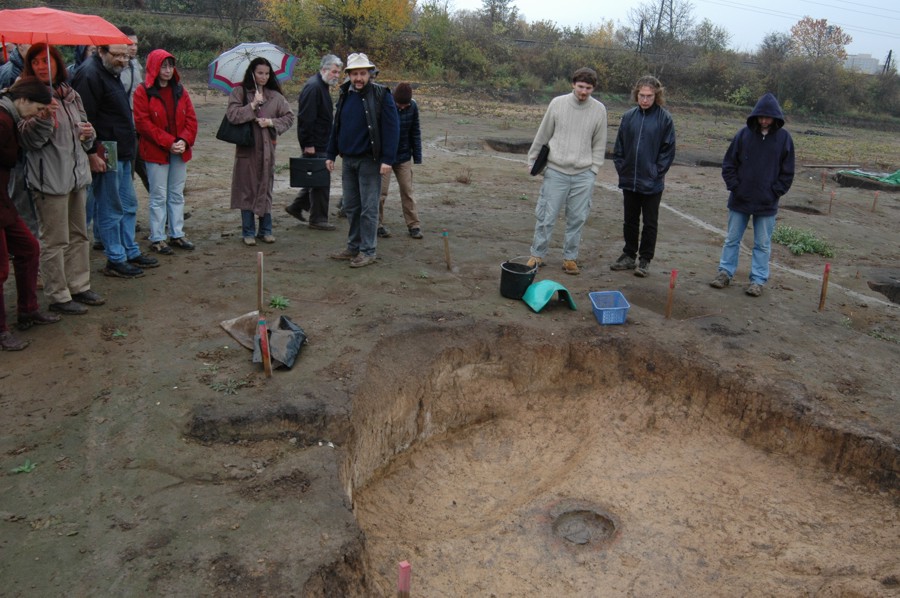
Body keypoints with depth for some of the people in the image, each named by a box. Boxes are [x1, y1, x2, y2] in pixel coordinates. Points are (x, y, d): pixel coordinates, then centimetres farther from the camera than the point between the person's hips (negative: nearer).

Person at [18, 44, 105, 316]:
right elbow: (30, 140, -15)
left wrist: (88, 133, 1)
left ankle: (79, 287, 28)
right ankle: (58, 297, 7)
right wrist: (44, 117, -32)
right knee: (55, 240, -2)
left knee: (78, 235, 16)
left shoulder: (71, 95, 11)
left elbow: (83, 126, 24)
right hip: (50, 178, -7)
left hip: (77, 173, 7)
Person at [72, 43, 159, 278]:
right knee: (110, 209, -2)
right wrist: (91, 153, -23)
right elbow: (84, 118, -21)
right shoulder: (90, 75, -15)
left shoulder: (111, 74, 17)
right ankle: (115, 260, 7)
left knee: (129, 205, 16)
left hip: (121, 153, 10)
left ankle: (131, 252, 27)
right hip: (105, 155, -10)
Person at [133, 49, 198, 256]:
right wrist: (168, 142, -17)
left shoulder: (180, 90, 9)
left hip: (179, 151, 5)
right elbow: (143, 122, -12)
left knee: (177, 194, 11)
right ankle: (157, 239, 7)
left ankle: (177, 234, 21)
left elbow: (191, 118, 6)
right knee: (159, 196, -1)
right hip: (155, 152, -5)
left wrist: (184, 140, -11)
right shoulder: (143, 92, -6)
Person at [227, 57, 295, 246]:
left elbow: (289, 116, 7)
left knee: (266, 188, 7)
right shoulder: (239, 92, 1)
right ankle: (248, 232, 10)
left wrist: (271, 122, -7)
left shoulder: (275, 96, 8)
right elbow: (232, 115, -10)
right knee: (247, 190, 1)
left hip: (267, 148, 2)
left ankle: (265, 230, 17)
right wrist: (253, 105, -16)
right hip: (246, 148, -2)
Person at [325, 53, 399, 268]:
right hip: (347, 159, 6)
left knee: (368, 208, -1)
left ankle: (368, 251, 7)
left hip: (369, 160, -6)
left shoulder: (381, 95, -8)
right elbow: (337, 127, 17)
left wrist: (387, 159, -18)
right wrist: (331, 154, 13)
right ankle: (353, 247, 23)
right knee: (351, 207, 12)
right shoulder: (345, 95, 11)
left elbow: (391, 128, -12)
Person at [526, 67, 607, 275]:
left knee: (577, 219, 6)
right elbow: (542, 136, 6)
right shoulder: (557, 103, -3)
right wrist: (533, 160, 9)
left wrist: (593, 170, 0)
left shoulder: (599, 110, 0)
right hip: (556, 172, -1)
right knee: (546, 216, 3)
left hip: (583, 175, 1)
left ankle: (570, 257, 19)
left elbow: (599, 144, 6)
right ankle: (537, 255, 16)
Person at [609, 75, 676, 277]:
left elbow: (668, 150, -5)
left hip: (652, 184, -3)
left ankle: (645, 260, 17)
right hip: (629, 181, 4)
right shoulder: (628, 117, 1)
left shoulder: (665, 119, -7)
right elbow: (618, 147, 8)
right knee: (630, 221, 15)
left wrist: (656, 173, -9)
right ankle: (629, 256, 28)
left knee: (650, 223, 7)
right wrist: (622, 168, 0)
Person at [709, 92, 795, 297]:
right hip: (740, 200, 1)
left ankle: (758, 280, 15)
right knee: (732, 239, 10)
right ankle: (725, 272, 22)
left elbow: (787, 172, 2)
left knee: (763, 244, 7)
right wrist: (734, 186, -6)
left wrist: (774, 192, -6)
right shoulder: (744, 134, -4)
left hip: (767, 204, -1)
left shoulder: (784, 138, -3)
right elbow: (729, 164, 2)